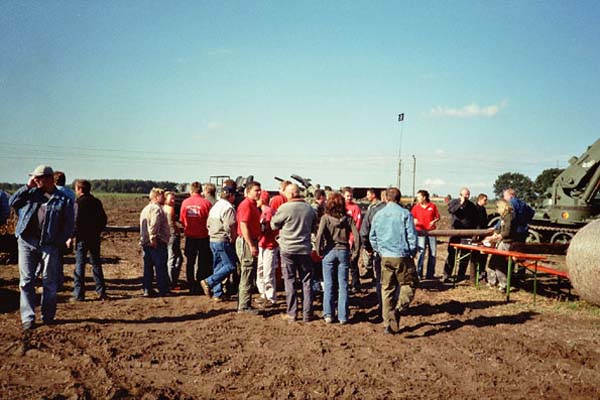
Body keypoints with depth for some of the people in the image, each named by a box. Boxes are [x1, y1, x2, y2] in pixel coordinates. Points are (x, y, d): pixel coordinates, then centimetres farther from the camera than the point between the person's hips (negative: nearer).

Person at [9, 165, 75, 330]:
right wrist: (27, 186, 0)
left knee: (49, 282, 6)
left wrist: (58, 242, -9)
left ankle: (48, 317, 19)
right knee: (26, 281, 2)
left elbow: (69, 225, 0)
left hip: (49, 245, -2)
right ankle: (28, 318, 8)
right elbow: (12, 202, 5)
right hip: (27, 242, 3)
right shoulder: (32, 193, 13)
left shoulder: (64, 200, 3)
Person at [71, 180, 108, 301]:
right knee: (96, 264, 12)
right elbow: (103, 219, 12)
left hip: (82, 238, -6)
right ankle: (101, 292, 12)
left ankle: (79, 294, 1)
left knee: (80, 265, 0)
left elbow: (76, 222, -16)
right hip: (95, 238, 6)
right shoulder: (97, 202, 8)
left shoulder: (79, 202, -11)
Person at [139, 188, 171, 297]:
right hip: (157, 243, -9)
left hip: (145, 243, 9)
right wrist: (153, 238, -25)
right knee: (161, 267, -2)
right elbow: (153, 225, -25)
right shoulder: (156, 208, -12)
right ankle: (163, 290, 3)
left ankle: (147, 290, 14)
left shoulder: (145, 209, 19)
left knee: (148, 267, 12)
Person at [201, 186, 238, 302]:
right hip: (223, 241, -10)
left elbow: (208, 224, 18)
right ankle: (208, 282, -13)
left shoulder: (215, 206, 16)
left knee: (218, 267, 13)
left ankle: (217, 294, 15)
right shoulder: (228, 207, -14)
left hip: (213, 240, 10)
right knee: (230, 265, -5)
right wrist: (233, 238, -8)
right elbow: (229, 226, -22)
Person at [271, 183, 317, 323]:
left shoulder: (284, 208, -11)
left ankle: (291, 314, 9)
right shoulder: (310, 209, 2)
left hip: (288, 249, -3)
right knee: (307, 281, 9)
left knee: (290, 281, 6)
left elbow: (274, 225, 1)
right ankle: (307, 314, 12)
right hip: (305, 249, 3)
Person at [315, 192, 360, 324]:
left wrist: (319, 250, -5)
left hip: (329, 252, -1)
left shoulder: (325, 218, -6)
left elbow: (319, 235, -17)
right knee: (343, 285, 7)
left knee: (328, 284, 8)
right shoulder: (348, 218, 0)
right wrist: (355, 251, 4)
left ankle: (328, 315, 11)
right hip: (343, 252, 2)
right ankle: (343, 316, 9)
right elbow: (356, 235, -6)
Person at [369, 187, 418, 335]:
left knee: (387, 289, 9)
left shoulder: (378, 215, 7)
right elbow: (412, 236, -7)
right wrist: (412, 252, 7)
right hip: (402, 256, -4)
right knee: (409, 284, 10)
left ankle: (388, 324, 12)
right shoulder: (404, 213, -6)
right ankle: (399, 308, -15)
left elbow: (372, 237, 12)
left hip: (385, 257, 4)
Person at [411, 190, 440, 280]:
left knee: (433, 253, 5)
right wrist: (414, 222, -17)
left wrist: (434, 221, -9)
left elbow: (438, 217, 10)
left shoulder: (432, 206, 4)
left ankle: (430, 275, 17)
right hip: (421, 232, -2)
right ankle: (419, 274, -5)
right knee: (421, 252, -13)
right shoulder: (416, 207, 3)